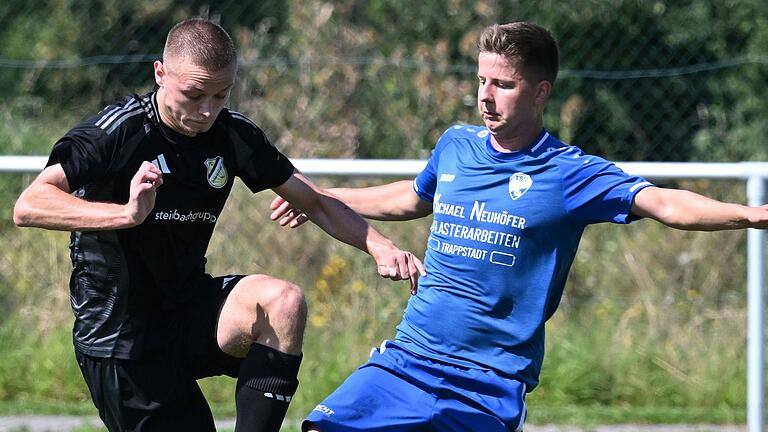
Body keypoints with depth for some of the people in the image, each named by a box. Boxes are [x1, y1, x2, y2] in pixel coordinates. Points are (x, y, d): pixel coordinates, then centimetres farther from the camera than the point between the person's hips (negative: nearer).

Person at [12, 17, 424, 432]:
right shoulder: (118, 130, -17)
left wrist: (378, 245, -10)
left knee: (284, 301, -24)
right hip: (122, 346, -4)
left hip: (190, 311, 4)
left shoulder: (232, 134, -2)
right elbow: (27, 206, -28)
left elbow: (315, 202, 8)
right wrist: (127, 213, -43)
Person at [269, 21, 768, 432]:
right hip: (409, 356, 4)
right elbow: (414, 199, 30)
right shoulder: (456, 145, 8)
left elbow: (660, 201, -21)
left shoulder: (570, 173, -7)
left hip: (493, 385, -4)